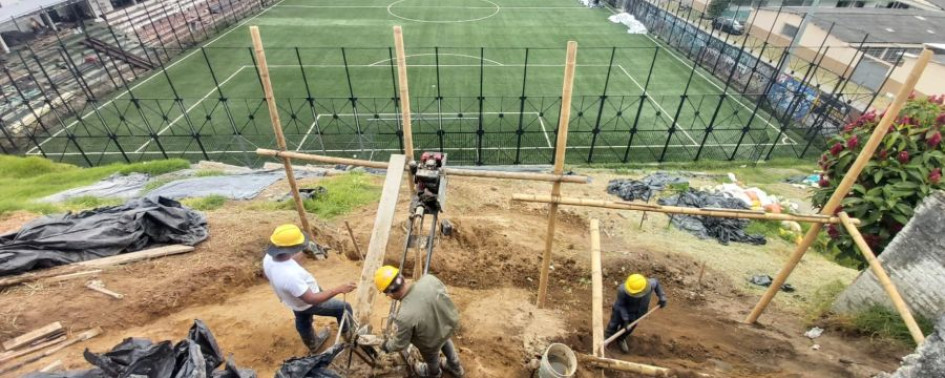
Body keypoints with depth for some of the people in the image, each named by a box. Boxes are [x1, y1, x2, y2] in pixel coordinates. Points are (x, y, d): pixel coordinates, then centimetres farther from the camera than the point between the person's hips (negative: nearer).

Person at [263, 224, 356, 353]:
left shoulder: (268, 258, -23)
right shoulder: (290, 276, -47)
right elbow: (311, 299, -38)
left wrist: (297, 256, 9)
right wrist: (340, 289, -39)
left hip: (294, 300, 8)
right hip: (308, 303, -8)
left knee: (302, 321, 33)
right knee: (343, 308, 13)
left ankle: (313, 344, 63)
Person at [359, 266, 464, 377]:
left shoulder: (405, 316, -40)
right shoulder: (429, 279, -30)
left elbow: (399, 345, -20)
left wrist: (377, 342, -5)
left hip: (433, 342, -4)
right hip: (451, 321, 4)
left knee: (431, 356, 32)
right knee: (445, 340, 38)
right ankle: (455, 367, 63)